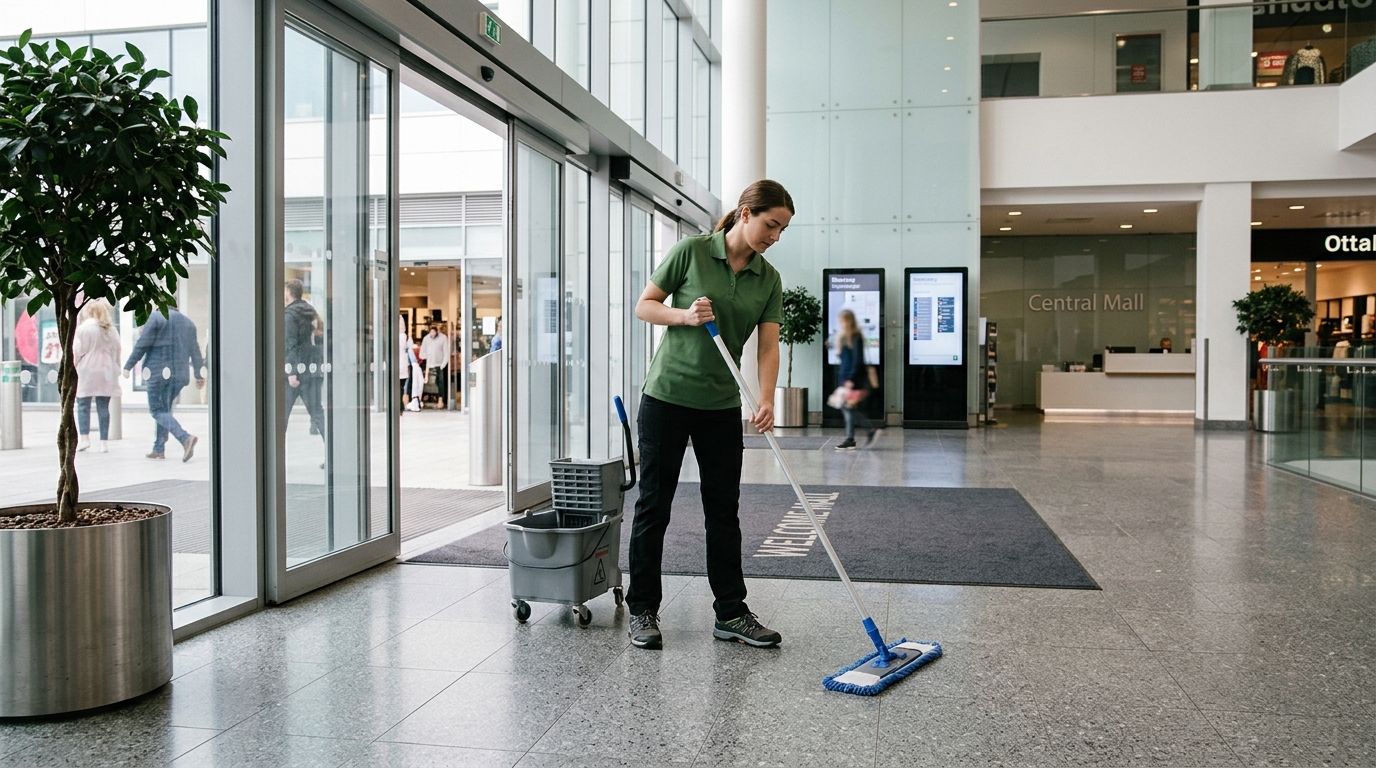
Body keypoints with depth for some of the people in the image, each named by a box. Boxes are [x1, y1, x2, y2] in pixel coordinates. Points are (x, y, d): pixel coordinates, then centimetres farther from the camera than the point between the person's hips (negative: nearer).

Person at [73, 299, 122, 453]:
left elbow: (77, 350, -7)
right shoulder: (112, 329, 7)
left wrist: (73, 366, 4)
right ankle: (104, 442, 3)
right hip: (106, 372, 4)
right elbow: (117, 350, 10)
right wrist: (114, 369, 17)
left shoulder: (84, 327, -6)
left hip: (87, 372, -4)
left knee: (83, 405, 6)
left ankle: (84, 437, -1)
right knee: (103, 407, 4)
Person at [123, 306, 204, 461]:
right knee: (165, 409, 16)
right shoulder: (188, 322, 14)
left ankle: (185, 437, -24)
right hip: (179, 374, 6)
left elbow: (142, 344, -8)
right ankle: (158, 449, 16)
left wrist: (128, 366, -3)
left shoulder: (156, 317, -3)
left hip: (160, 371, -6)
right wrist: (199, 375, 22)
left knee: (157, 410, -3)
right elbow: (195, 351, 16)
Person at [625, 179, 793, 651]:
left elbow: (768, 345, -4)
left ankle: (730, 613, 17)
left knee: (724, 510, 8)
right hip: (667, 397, -4)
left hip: (721, 406, 4)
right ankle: (642, 611, 14)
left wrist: (766, 400, -20)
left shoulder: (769, 279, 3)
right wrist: (686, 315, -21)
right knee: (654, 505, 3)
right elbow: (644, 306, -3)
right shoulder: (691, 251, -8)